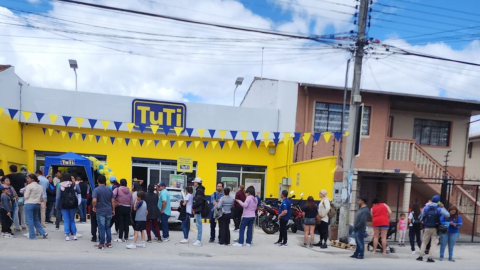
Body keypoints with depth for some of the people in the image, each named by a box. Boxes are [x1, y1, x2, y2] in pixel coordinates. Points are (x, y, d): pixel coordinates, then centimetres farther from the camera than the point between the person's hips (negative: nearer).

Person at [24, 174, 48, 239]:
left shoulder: (29, 186, -11)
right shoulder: (40, 187, 10)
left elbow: (26, 196, -9)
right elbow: (42, 197, 12)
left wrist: (24, 192, 8)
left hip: (29, 204, -7)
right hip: (37, 204, 7)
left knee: (30, 220, 2)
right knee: (36, 219, 16)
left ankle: (32, 235, 5)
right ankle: (43, 232, 8)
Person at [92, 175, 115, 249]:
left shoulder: (96, 190, -9)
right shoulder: (109, 190, 5)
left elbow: (94, 200, -21)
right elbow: (113, 200, 5)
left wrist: (94, 207, -3)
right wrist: (113, 210, 14)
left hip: (100, 212, -4)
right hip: (108, 211, 4)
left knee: (101, 228, 2)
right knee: (108, 227, 15)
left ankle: (101, 244, 8)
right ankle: (109, 243, 18)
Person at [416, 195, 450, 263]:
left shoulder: (426, 208, 2)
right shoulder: (439, 209, -6)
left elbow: (422, 215, 7)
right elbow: (448, 215, -2)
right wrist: (443, 208, 6)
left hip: (427, 228, 2)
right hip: (435, 228, -2)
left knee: (424, 242, 12)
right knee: (434, 243, 3)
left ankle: (421, 256, 10)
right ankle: (430, 258, -2)